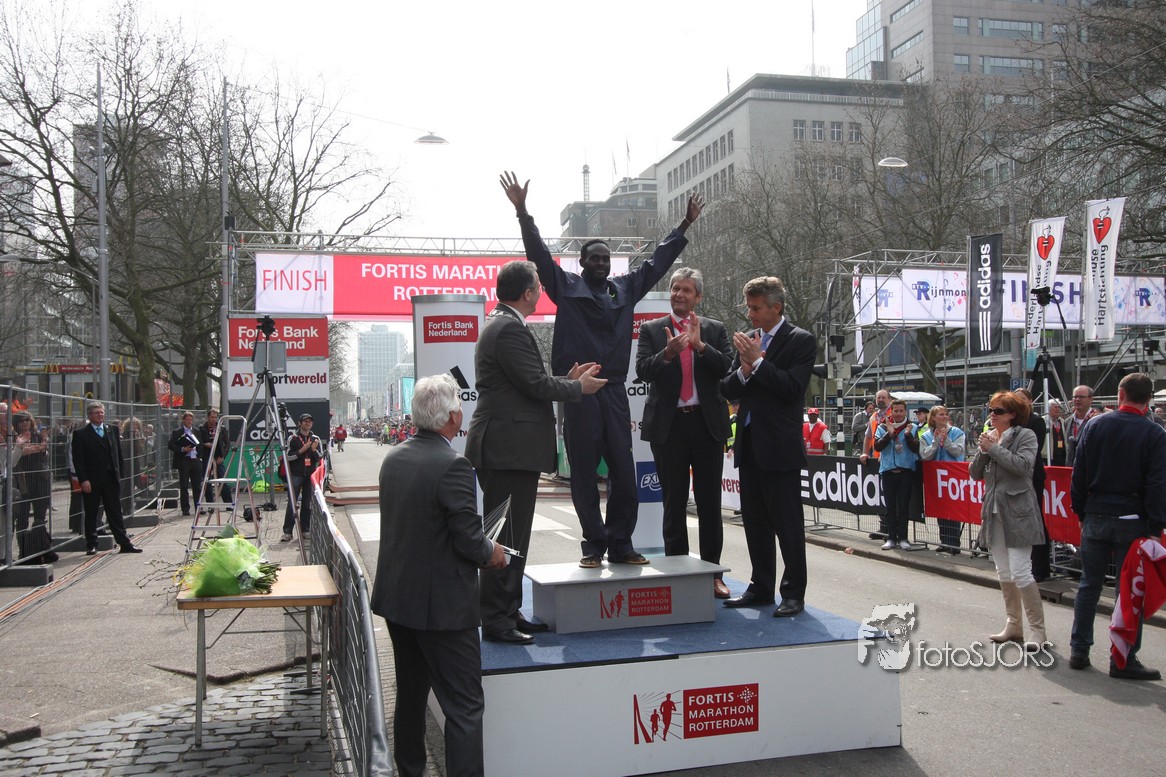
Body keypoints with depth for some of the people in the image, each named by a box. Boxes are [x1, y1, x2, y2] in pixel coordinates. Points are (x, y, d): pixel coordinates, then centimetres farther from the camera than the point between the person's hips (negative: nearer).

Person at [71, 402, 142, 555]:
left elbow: (119, 454, 14)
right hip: (91, 481, -3)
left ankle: (125, 543, 7)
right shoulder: (81, 434, -2)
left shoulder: (112, 430, 11)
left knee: (115, 513, 6)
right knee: (91, 514, 6)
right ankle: (91, 545, 15)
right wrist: (83, 480, -14)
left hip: (111, 479, 3)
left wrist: (119, 473, 6)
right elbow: (78, 460, -7)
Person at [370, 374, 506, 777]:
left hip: (396, 597, 8)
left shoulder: (393, 458, 4)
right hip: (442, 604, -8)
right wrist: (491, 552, 1)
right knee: (464, 706, 1)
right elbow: (470, 540, -21)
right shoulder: (452, 466, -21)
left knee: (410, 695, 20)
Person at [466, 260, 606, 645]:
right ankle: (497, 621, 2)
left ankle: (508, 613, 24)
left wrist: (569, 379, 16)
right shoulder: (510, 329, -16)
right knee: (506, 538, -5)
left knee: (512, 537, 15)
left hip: (507, 449, 11)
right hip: (508, 450, -11)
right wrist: (578, 387, -3)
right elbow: (536, 384, -19)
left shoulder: (499, 324, 18)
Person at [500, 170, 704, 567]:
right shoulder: (566, 286, 6)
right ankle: (594, 545, 11)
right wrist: (522, 212, -12)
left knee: (624, 474, 2)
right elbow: (539, 253, -2)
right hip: (578, 395, -3)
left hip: (615, 394, 3)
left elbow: (657, 260, 24)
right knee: (584, 475, 2)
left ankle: (620, 545, 12)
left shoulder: (625, 288, 16)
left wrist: (685, 225, 26)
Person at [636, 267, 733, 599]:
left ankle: (712, 573, 14)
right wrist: (668, 353, -25)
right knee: (674, 503, 7)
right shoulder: (651, 329, 5)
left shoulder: (714, 330, 7)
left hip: (707, 423, 1)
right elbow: (642, 371, -8)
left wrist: (700, 345, -19)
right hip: (669, 425, 0)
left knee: (710, 503, 5)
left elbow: (726, 368, -6)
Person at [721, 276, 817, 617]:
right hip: (750, 444, 7)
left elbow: (793, 388, -17)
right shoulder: (748, 340, 12)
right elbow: (728, 389, 9)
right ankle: (761, 586, 23)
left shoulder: (800, 341, -6)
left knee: (788, 522, -1)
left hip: (780, 447, -7)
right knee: (755, 520, 13)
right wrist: (743, 371, -11)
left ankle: (793, 592, 8)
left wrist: (757, 362, -17)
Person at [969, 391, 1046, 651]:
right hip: (994, 511, 7)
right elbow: (975, 473, 9)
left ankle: (1037, 630, -1)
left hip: (1017, 512, -7)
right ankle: (1014, 625, 23)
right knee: (1004, 573, 13)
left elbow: (1022, 465, -22)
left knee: (1020, 572, -11)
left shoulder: (1025, 436, -5)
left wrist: (993, 448, -15)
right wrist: (983, 450, -7)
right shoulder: (990, 437, 12)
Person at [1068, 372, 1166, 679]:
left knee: (1089, 584, 11)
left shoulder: (1094, 426, 1)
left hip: (1096, 518, 3)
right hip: (1132, 521, -3)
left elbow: (1079, 474, 2)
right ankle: (1124, 661, 7)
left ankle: (1079, 651, 16)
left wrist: (1081, 512, 11)